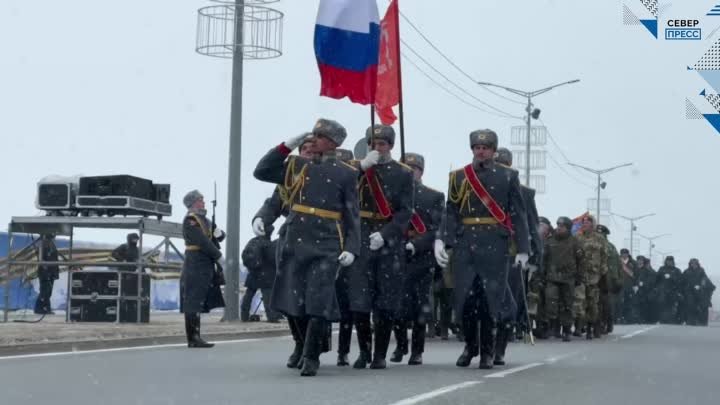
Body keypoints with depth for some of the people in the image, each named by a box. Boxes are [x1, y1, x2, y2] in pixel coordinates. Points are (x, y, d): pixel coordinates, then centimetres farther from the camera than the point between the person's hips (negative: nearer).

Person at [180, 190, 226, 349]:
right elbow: (202, 241, -19)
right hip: (196, 266, -9)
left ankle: (195, 338, 14)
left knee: (198, 304, 10)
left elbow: (213, 237, 21)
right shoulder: (190, 220, -11)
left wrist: (219, 233, -3)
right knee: (193, 303, -8)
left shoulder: (203, 219, 18)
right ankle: (193, 339, -7)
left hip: (205, 266, 9)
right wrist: (219, 255, -14)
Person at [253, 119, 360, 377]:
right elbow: (261, 172, 10)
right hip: (293, 243, 3)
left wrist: (351, 249, -8)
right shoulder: (297, 165, 11)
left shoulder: (346, 173, 3)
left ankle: (311, 357, 3)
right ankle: (302, 343, 32)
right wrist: (286, 147, 2)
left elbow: (352, 215, 2)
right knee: (292, 300, 7)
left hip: (326, 247, -3)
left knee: (318, 304, -7)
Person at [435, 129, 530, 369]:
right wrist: (440, 240, -6)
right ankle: (470, 345, 21)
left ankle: (487, 352, 12)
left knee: (490, 300, -1)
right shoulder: (459, 177, 10)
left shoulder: (508, 176, 6)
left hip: (495, 246, -1)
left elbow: (518, 214, 3)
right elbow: (451, 213, 7)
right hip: (465, 245, 2)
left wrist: (522, 248, -2)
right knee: (464, 298, 0)